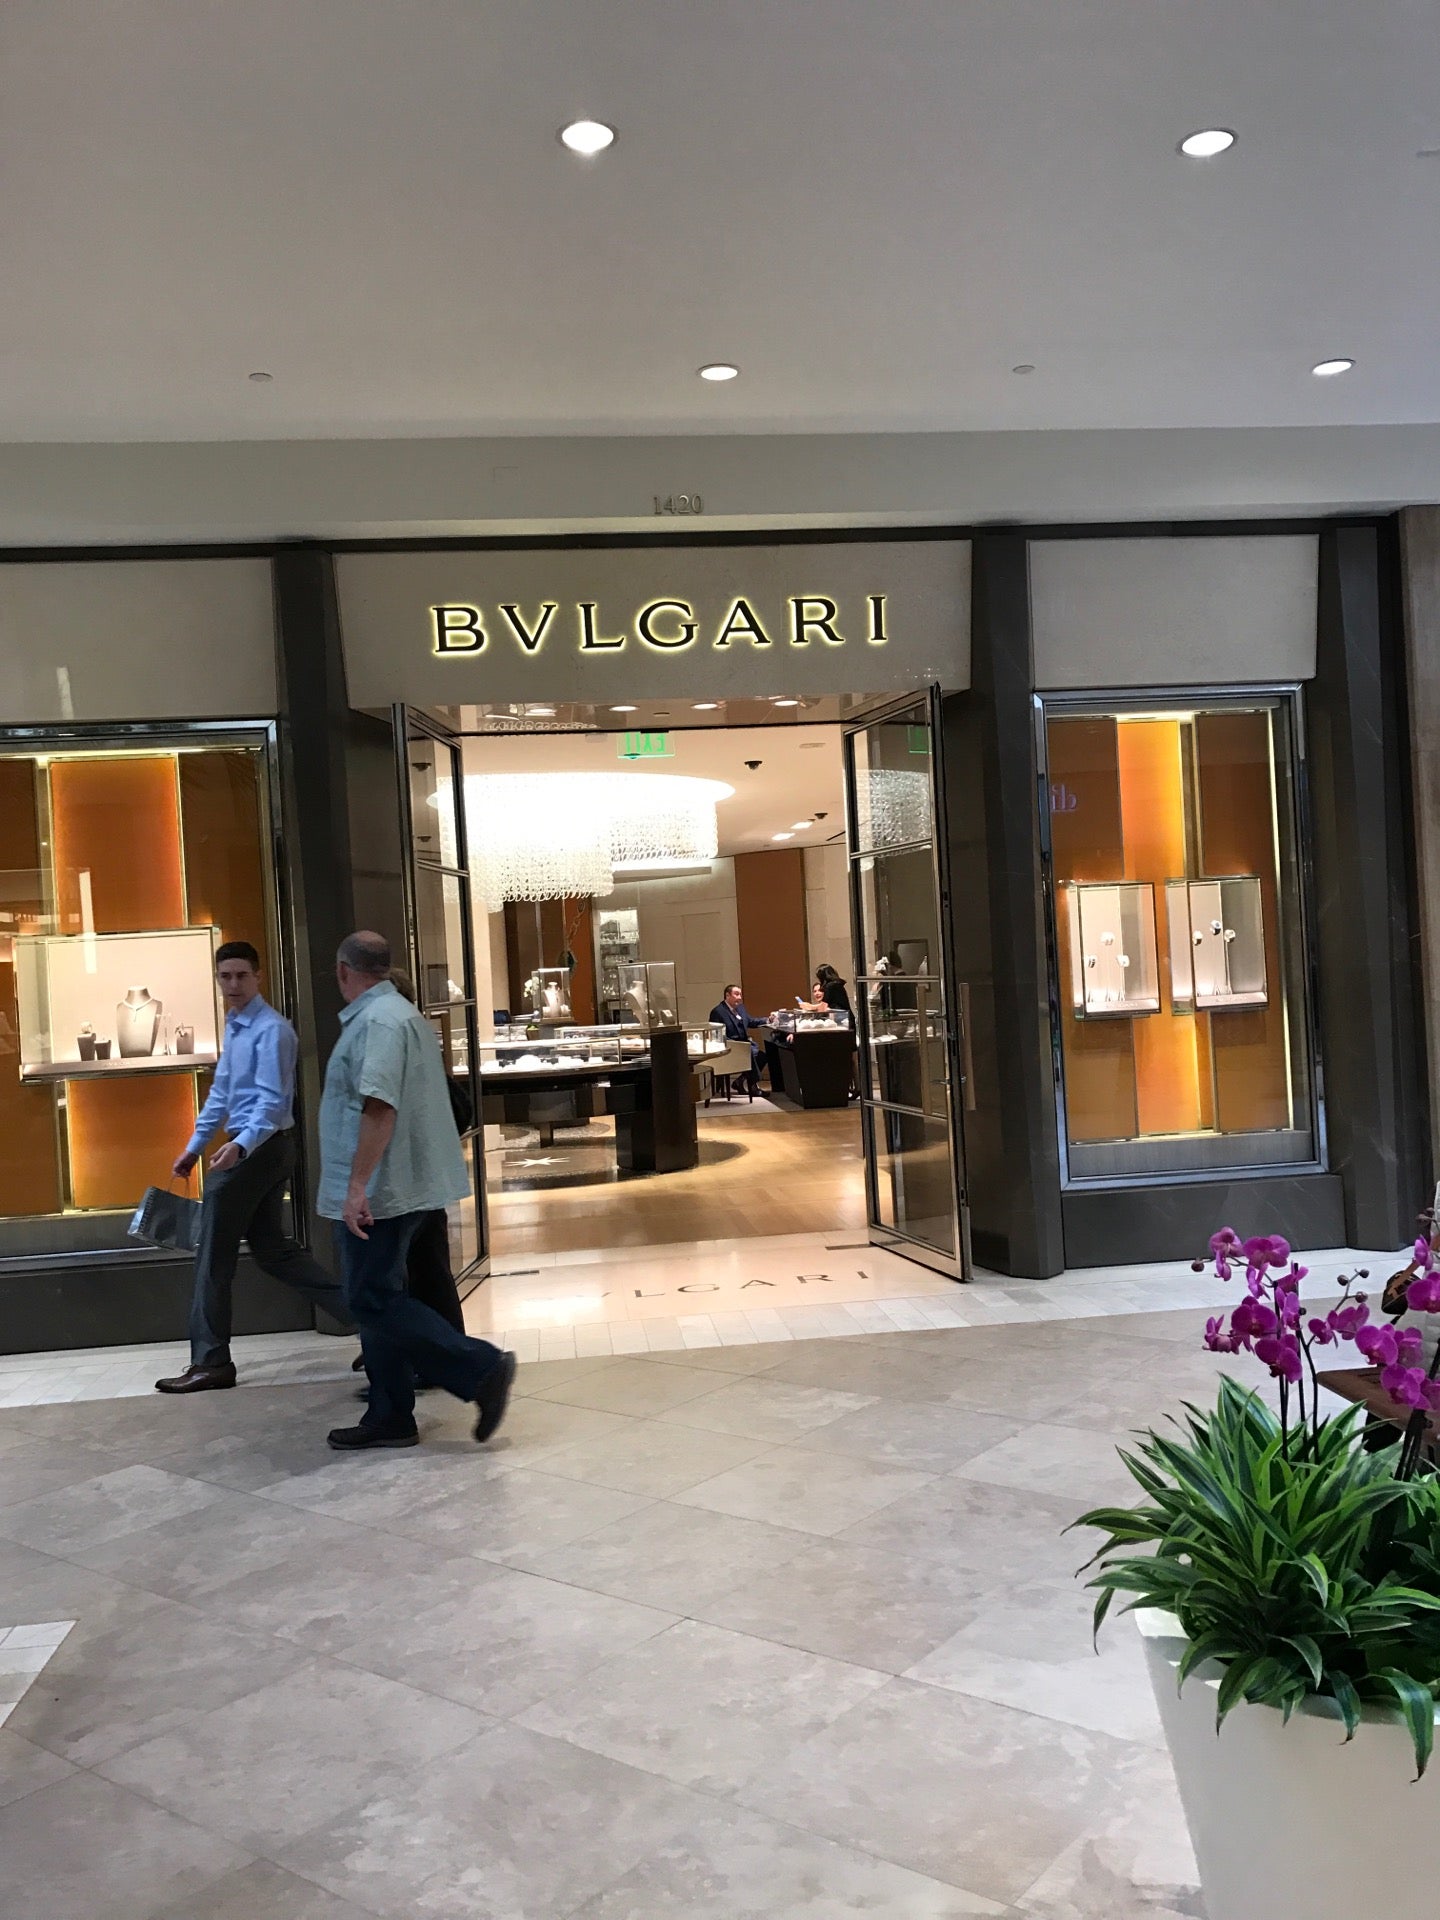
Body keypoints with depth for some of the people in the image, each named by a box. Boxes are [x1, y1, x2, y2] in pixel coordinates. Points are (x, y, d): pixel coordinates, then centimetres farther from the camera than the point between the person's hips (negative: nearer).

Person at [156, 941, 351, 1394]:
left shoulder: (271, 1029, -16)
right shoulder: (234, 1028, 15)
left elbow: (272, 1100, -24)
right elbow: (221, 1093, 23)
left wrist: (241, 1147, -37)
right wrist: (194, 1146, 25)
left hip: (259, 1148, -10)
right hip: (256, 1149, 10)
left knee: (214, 1258, 0)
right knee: (271, 1249, 12)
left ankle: (210, 1363, 10)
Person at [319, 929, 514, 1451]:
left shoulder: (378, 1021, -17)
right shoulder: (400, 1013, 17)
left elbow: (379, 1109, -27)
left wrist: (357, 1186, -28)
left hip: (376, 1194, -11)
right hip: (396, 1188, 11)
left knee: (374, 1302, -7)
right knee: (377, 1300, 13)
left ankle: (481, 1369, -6)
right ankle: (389, 1418, 18)